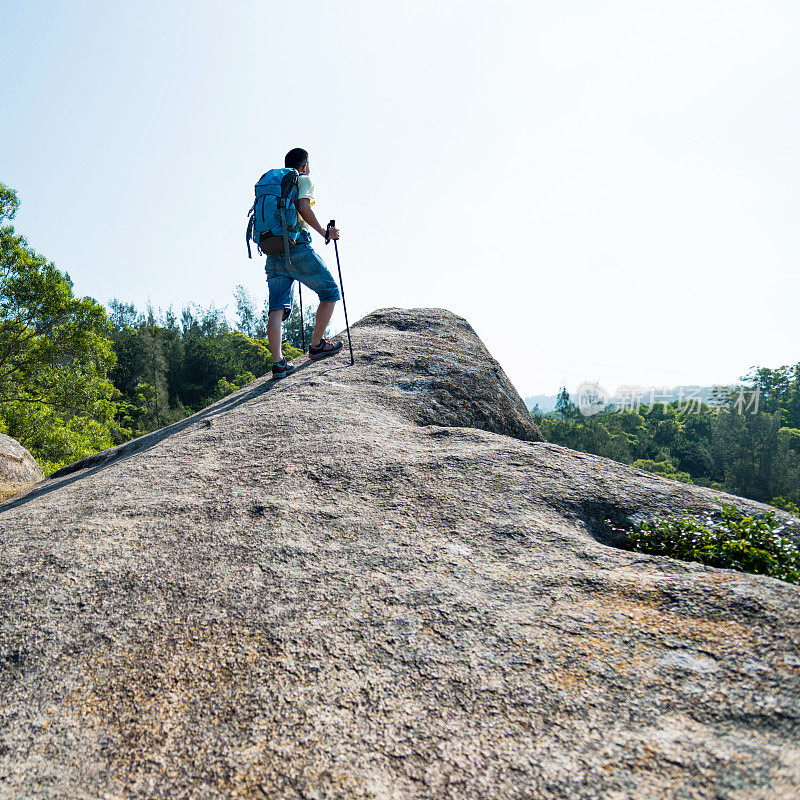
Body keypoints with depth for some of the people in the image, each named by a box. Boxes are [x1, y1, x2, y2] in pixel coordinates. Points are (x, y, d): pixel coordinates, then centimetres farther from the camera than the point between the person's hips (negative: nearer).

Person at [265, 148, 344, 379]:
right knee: (330, 293, 10)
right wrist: (325, 233, -5)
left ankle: (277, 362, -16)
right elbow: (304, 207, -12)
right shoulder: (304, 180, 8)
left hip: (273, 254, 6)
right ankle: (317, 345, 10)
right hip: (298, 248, -6)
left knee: (277, 308, -4)